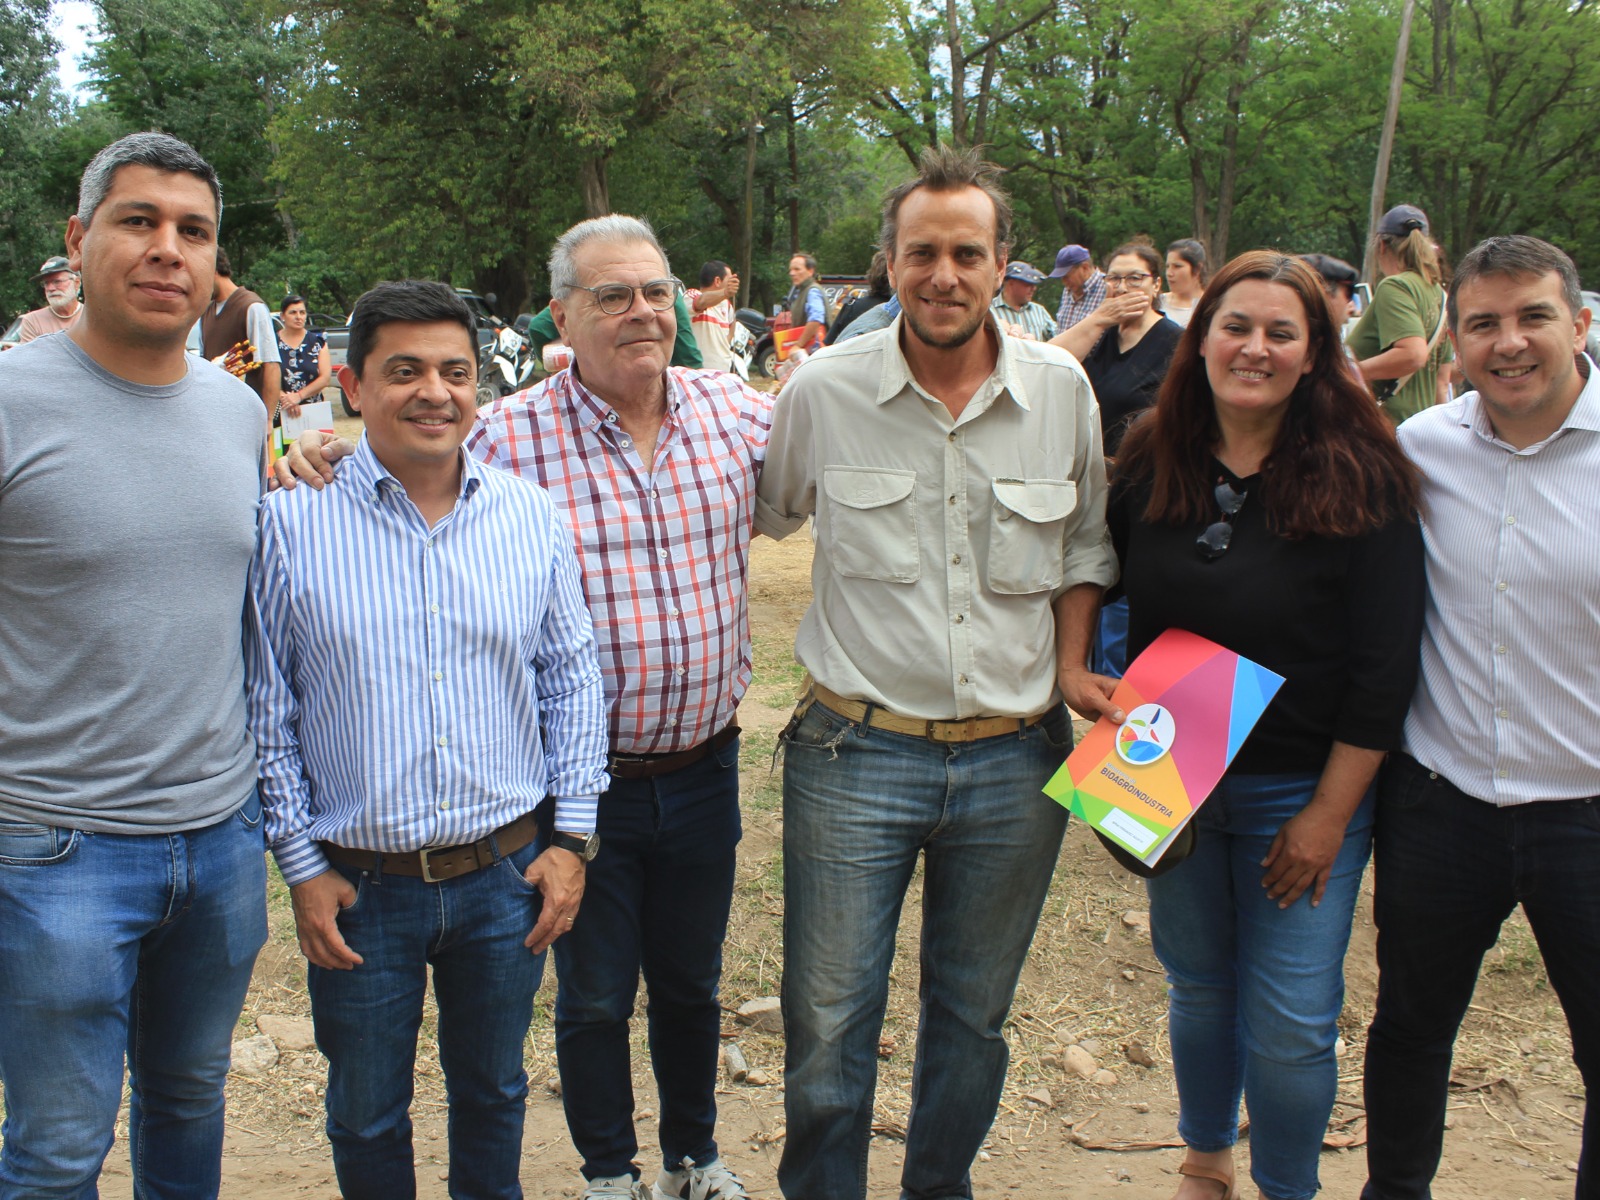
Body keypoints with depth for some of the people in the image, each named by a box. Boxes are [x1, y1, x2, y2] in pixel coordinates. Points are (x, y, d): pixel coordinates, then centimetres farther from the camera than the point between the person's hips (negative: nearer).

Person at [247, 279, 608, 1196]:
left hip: (507, 877, 2)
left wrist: (573, 839, 2)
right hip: (357, 887, -2)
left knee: (493, 1091, 21)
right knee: (366, 1115, 16)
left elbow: (574, 679, 5)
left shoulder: (531, 516, -1)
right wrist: (301, 865, -4)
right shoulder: (292, 522, -8)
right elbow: (265, 709, -3)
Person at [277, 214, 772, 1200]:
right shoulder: (509, 437, -13)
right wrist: (318, 464, -21)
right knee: (595, 994, 15)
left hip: (705, 764, 3)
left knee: (693, 981, 22)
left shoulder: (736, 411, -2)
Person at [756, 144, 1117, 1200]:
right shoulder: (823, 393, -6)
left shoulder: (1063, 390, 0)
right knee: (828, 1024, 4)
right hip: (857, 753, -2)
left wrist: (1072, 665, 2)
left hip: (1016, 759, 2)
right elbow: (765, 518, 12)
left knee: (974, 1018, 18)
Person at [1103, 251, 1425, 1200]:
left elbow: (1385, 668, -12)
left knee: (1290, 1026, 2)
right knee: (1198, 989, 19)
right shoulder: (1151, 461, -1)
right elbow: (1119, 612, 10)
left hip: (1299, 791, -3)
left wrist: (1329, 814, -13)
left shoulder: (1360, 478, -13)